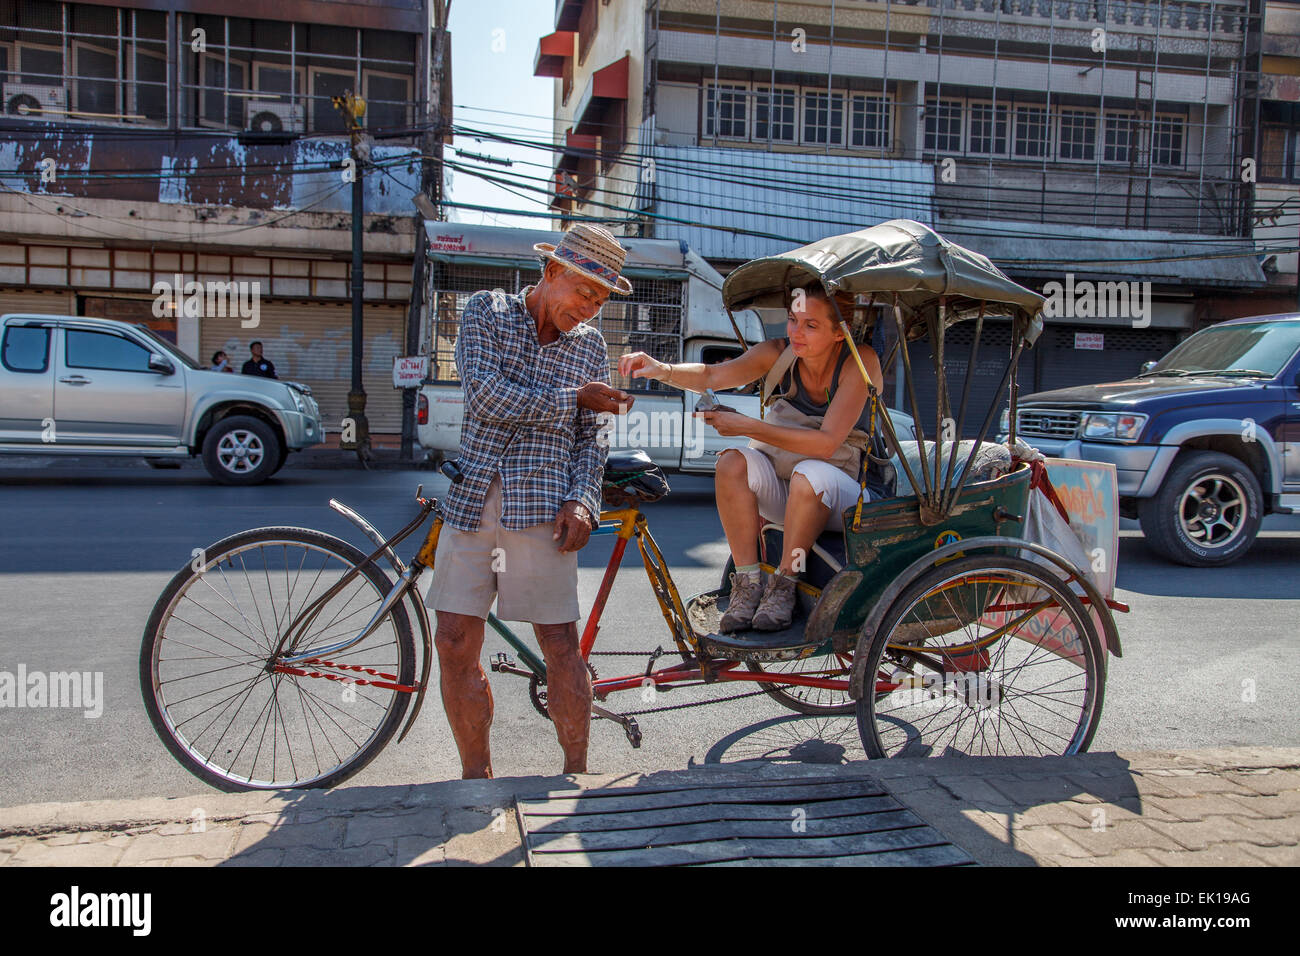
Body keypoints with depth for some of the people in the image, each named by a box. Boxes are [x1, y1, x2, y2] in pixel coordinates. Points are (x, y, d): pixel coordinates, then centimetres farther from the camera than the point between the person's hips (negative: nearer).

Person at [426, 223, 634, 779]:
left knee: (561, 646, -1)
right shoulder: (485, 312, 5)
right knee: (455, 645, 1)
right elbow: (486, 396, -10)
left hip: (542, 504, 0)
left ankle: (575, 775, 18)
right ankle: (476, 776, 19)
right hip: (471, 498, 0)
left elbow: (589, 437, 9)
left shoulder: (590, 344, 11)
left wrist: (583, 502, -7)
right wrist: (574, 398, -8)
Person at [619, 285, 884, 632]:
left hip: (854, 494, -5)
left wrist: (748, 426, -28)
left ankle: (783, 585, -21)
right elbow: (712, 375, -16)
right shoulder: (780, 353, -5)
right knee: (733, 463, -23)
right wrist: (662, 369, -35)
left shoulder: (860, 361, -18)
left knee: (811, 472, -38)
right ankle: (747, 583, -17)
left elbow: (825, 443, -27)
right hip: (797, 498, 5)